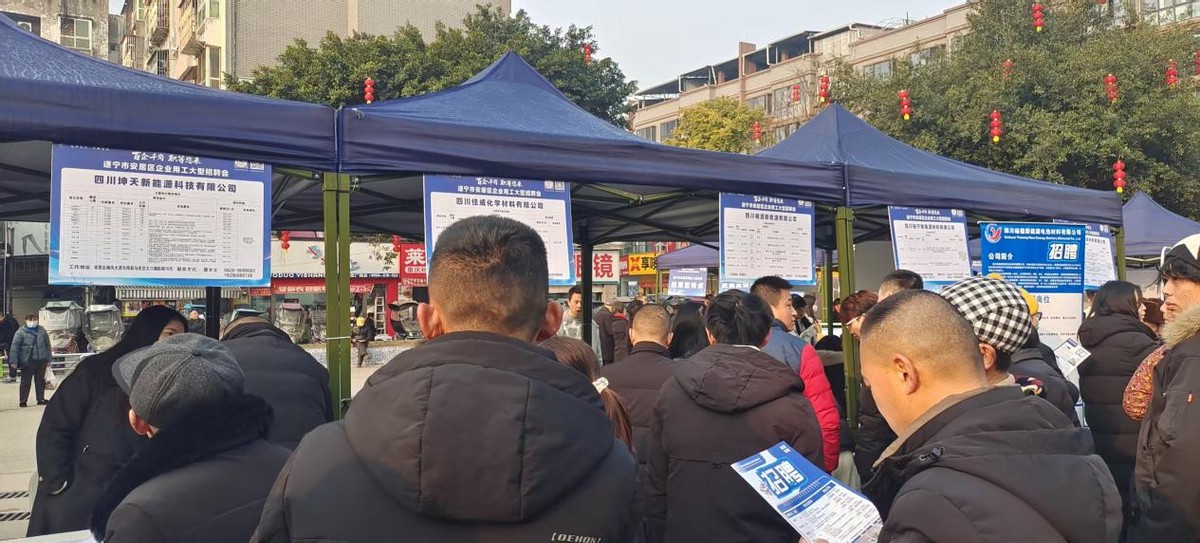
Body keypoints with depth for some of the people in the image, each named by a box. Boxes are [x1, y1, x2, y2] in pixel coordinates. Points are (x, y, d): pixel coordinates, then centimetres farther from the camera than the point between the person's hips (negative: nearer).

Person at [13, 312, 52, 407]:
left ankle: (41, 399, 20)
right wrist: (14, 361, -12)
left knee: (40, 381, 11)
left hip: (41, 360, 3)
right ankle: (23, 401, 10)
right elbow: (15, 347, -7)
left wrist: (48, 359, 10)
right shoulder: (21, 332, -4)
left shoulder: (42, 331, 8)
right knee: (25, 381, 3)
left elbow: (48, 345, 13)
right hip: (27, 361, -3)